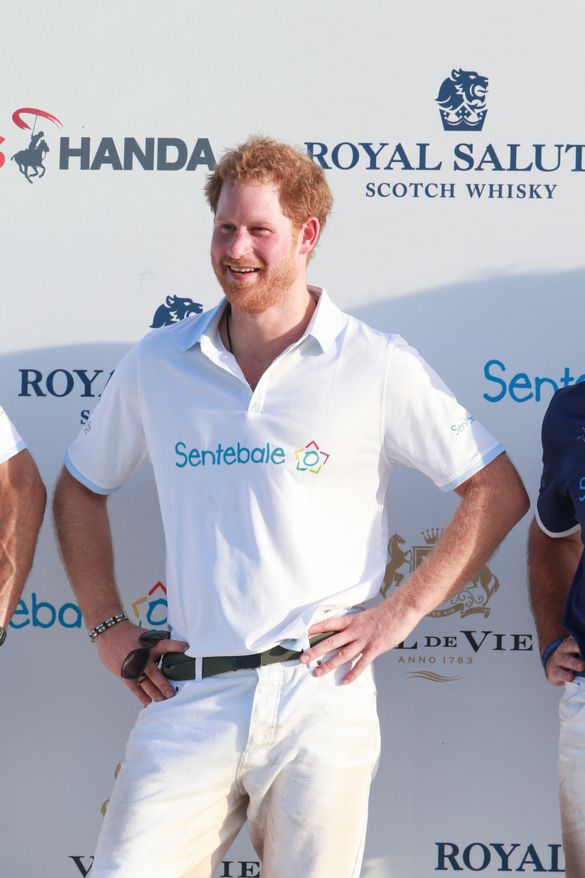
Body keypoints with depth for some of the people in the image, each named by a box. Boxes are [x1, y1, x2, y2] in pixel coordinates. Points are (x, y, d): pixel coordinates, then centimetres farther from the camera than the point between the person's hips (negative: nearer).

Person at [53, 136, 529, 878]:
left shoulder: (378, 368, 0)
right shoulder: (156, 365, 9)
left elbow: (498, 492, 5)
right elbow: (79, 489, 22)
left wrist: (401, 612, -1)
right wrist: (106, 628, 13)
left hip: (320, 701, -2)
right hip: (188, 703, 2)